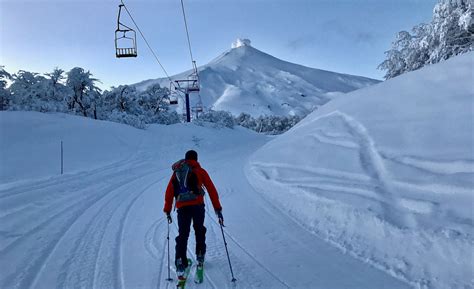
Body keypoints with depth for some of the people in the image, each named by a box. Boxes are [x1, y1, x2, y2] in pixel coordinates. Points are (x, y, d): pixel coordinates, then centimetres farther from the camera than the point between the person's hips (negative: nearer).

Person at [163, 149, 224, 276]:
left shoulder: (176, 172, 21)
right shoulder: (200, 171, 13)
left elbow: (169, 192, 16)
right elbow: (211, 190, 7)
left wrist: (167, 211, 19)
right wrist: (218, 209, 9)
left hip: (182, 207, 2)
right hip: (197, 205, -1)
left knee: (183, 235, 6)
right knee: (199, 230, 20)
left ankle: (180, 263, -7)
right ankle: (200, 256, 23)